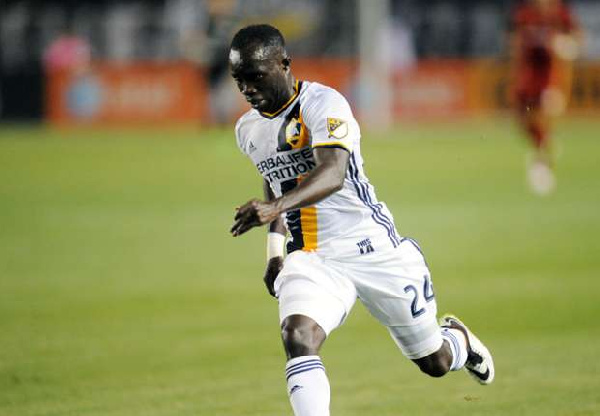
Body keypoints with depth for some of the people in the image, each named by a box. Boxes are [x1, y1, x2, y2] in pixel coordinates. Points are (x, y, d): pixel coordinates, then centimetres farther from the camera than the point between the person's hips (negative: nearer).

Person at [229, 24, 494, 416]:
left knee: (434, 362, 12)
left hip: (374, 250, -4)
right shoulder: (248, 129, 4)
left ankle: (457, 338, 50)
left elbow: (333, 173, -36)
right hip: (311, 259, 4)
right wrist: (274, 249, 15)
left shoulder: (323, 104, -19)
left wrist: (277, 206, -52)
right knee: (297, 338, -28)